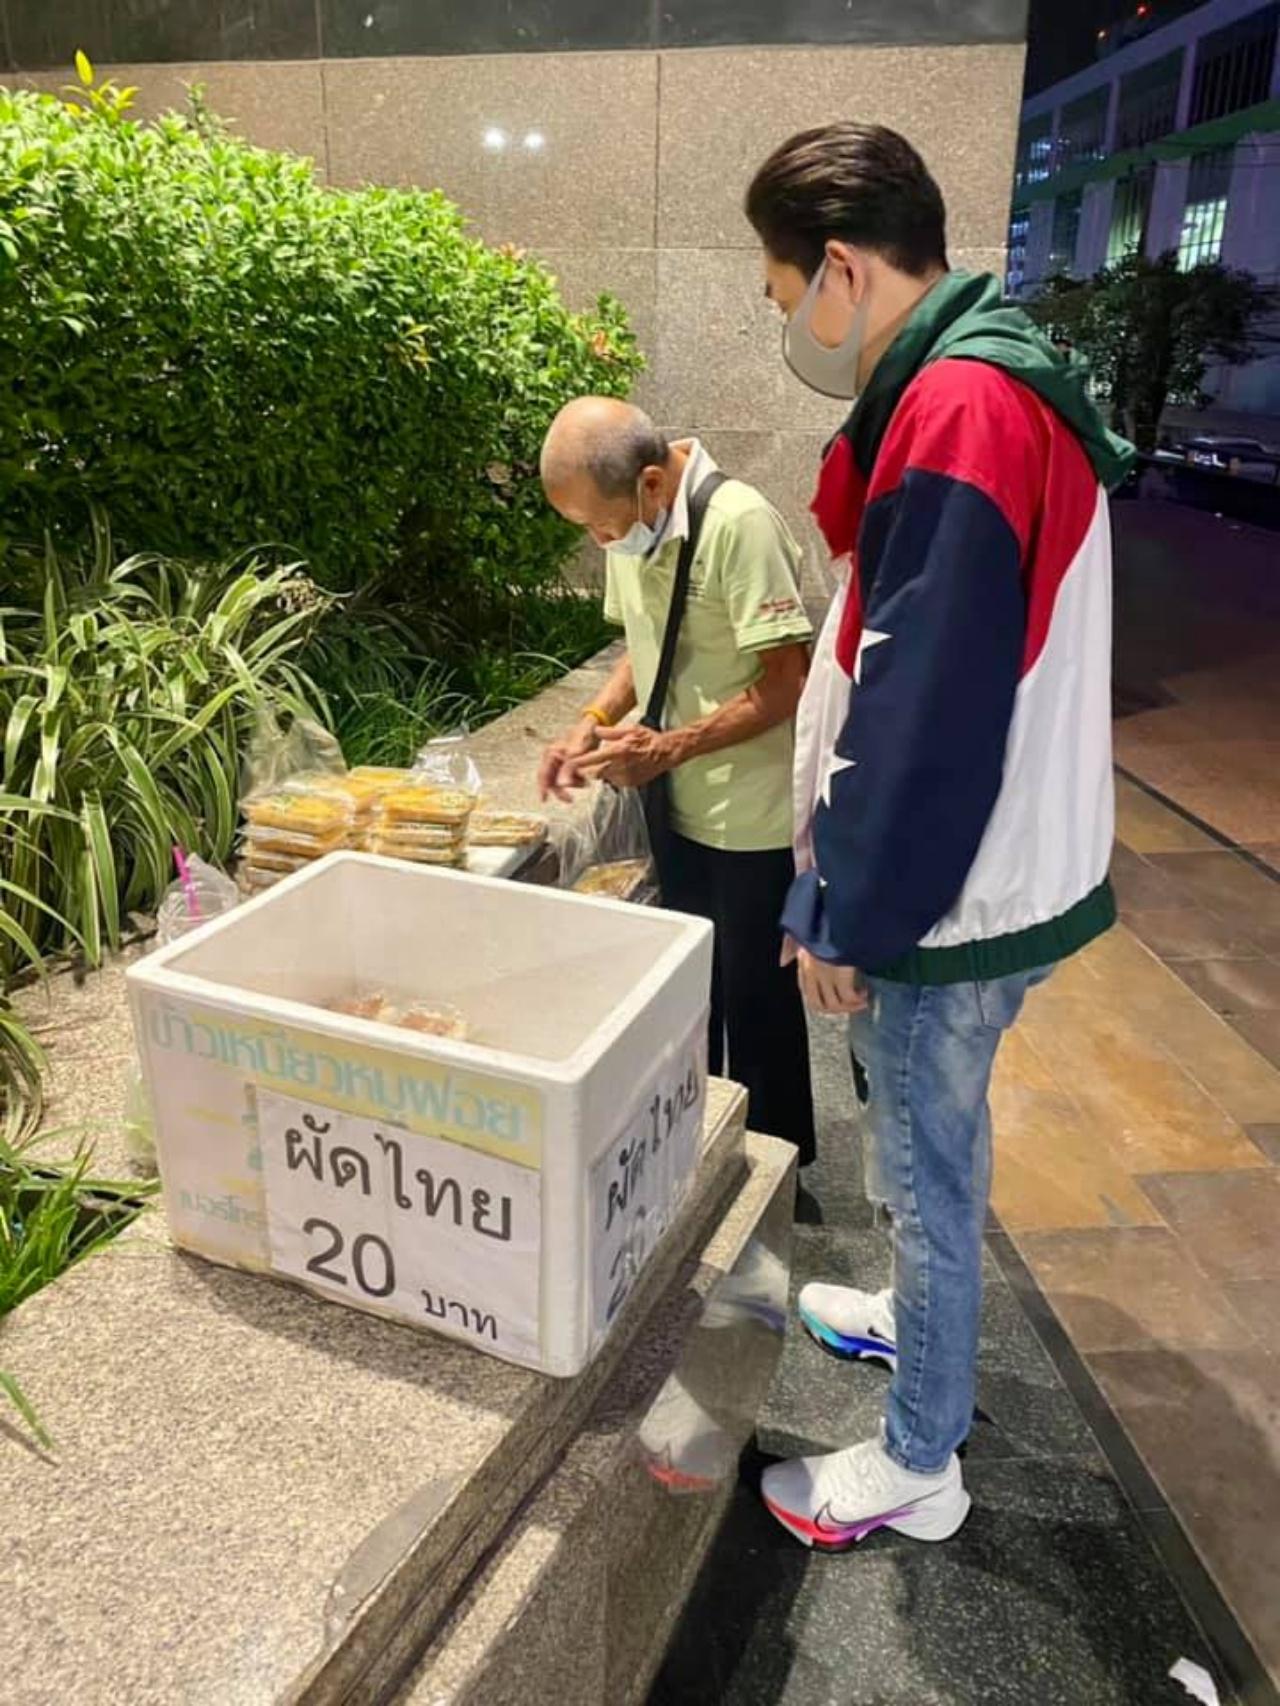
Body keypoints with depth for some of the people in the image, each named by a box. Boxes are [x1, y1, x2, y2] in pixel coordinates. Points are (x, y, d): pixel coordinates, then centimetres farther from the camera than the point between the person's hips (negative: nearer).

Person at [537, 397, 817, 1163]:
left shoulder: (739, 524, -23)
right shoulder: (632, 521, 1)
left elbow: (786, 684, -22)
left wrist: (668, 748, -25)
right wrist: (595, 721, -3)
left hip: (755, 817, -7)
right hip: (684, 807, 7)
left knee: (756, 999, 8)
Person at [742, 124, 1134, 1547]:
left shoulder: (955, 411, -21)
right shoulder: (1005, 383, 11)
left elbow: (919, 710, -25)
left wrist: (844, 913, -15)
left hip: (946, 895, -9)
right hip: (985, 875, 9)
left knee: (927, 1166, 7)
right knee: (928, 1148, 26)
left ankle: (916, 1468, 27)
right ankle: (919, 1315, 49)